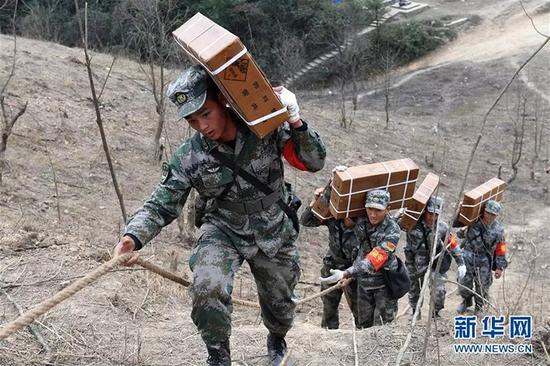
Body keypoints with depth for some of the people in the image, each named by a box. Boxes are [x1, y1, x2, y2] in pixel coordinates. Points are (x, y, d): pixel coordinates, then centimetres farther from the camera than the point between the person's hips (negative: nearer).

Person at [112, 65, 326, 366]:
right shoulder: (189, 158, -19)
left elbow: (314, 162, -19)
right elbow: (161, 205, -18)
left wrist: (294, 122, -36)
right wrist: (133, 236, -37)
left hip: (274, 233, 1)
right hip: (223, 231, -1)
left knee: (280, 303, 19)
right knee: (208, 290, -29)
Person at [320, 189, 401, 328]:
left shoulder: (392, 230, -25)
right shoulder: (361, 221, -10)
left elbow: (374, 260, -33)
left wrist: (345, 274, -42)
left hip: (383, 282, -5)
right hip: (363, 281, 5)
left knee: (388, 322, 3)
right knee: (364, 323, 16)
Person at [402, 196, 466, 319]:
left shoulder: (442, 227, -14)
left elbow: (453, 245, -1)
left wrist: (461, 263, 2)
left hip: (435, 263, 0)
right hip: (413, 262, 0)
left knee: (439, 290, -6)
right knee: (413, 289, 17)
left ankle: (436, 313, 22)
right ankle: (415, 312, 42)